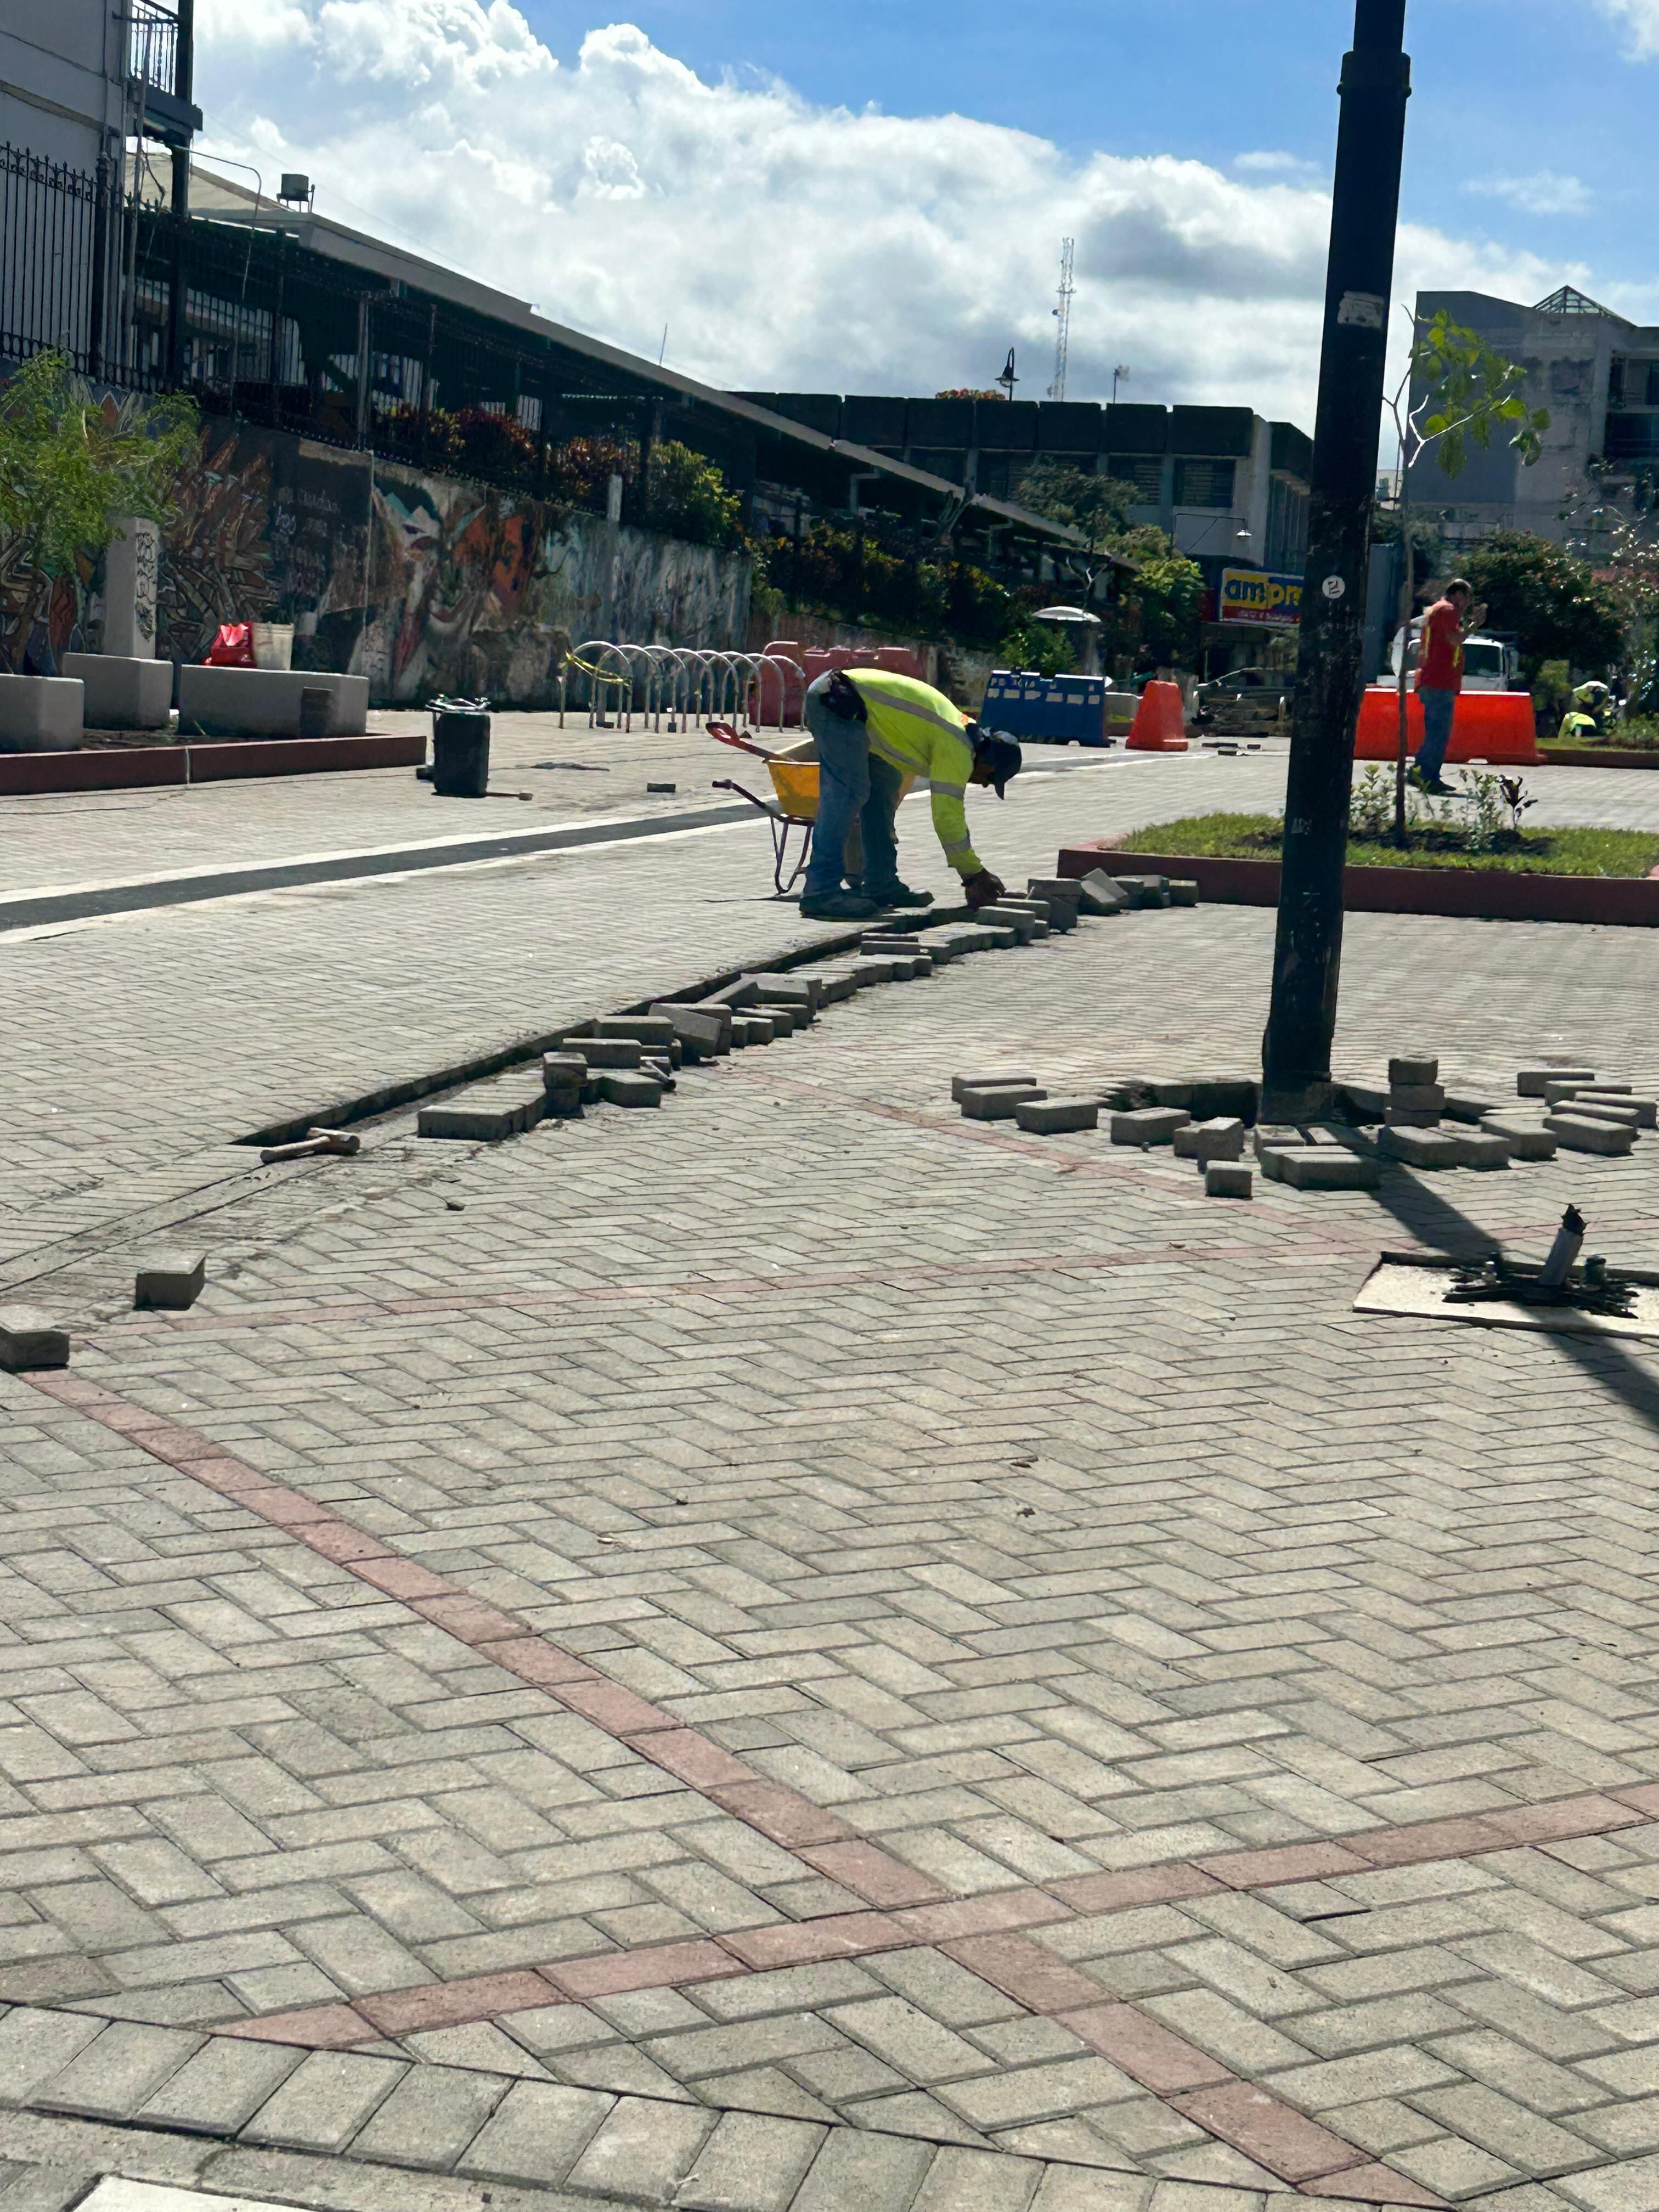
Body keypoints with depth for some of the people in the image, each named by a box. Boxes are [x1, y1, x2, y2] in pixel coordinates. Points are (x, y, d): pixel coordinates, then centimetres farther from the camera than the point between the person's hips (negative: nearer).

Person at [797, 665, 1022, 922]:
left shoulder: (960, 731, 17)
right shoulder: (957, 750, -12)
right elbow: (947, 817, -11)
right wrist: (974, 876, -2)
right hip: (839, 701, -10)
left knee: (885, 786, 12)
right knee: (848, 793, -16)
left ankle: (881, 884, 15)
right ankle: (821, 893, -18)